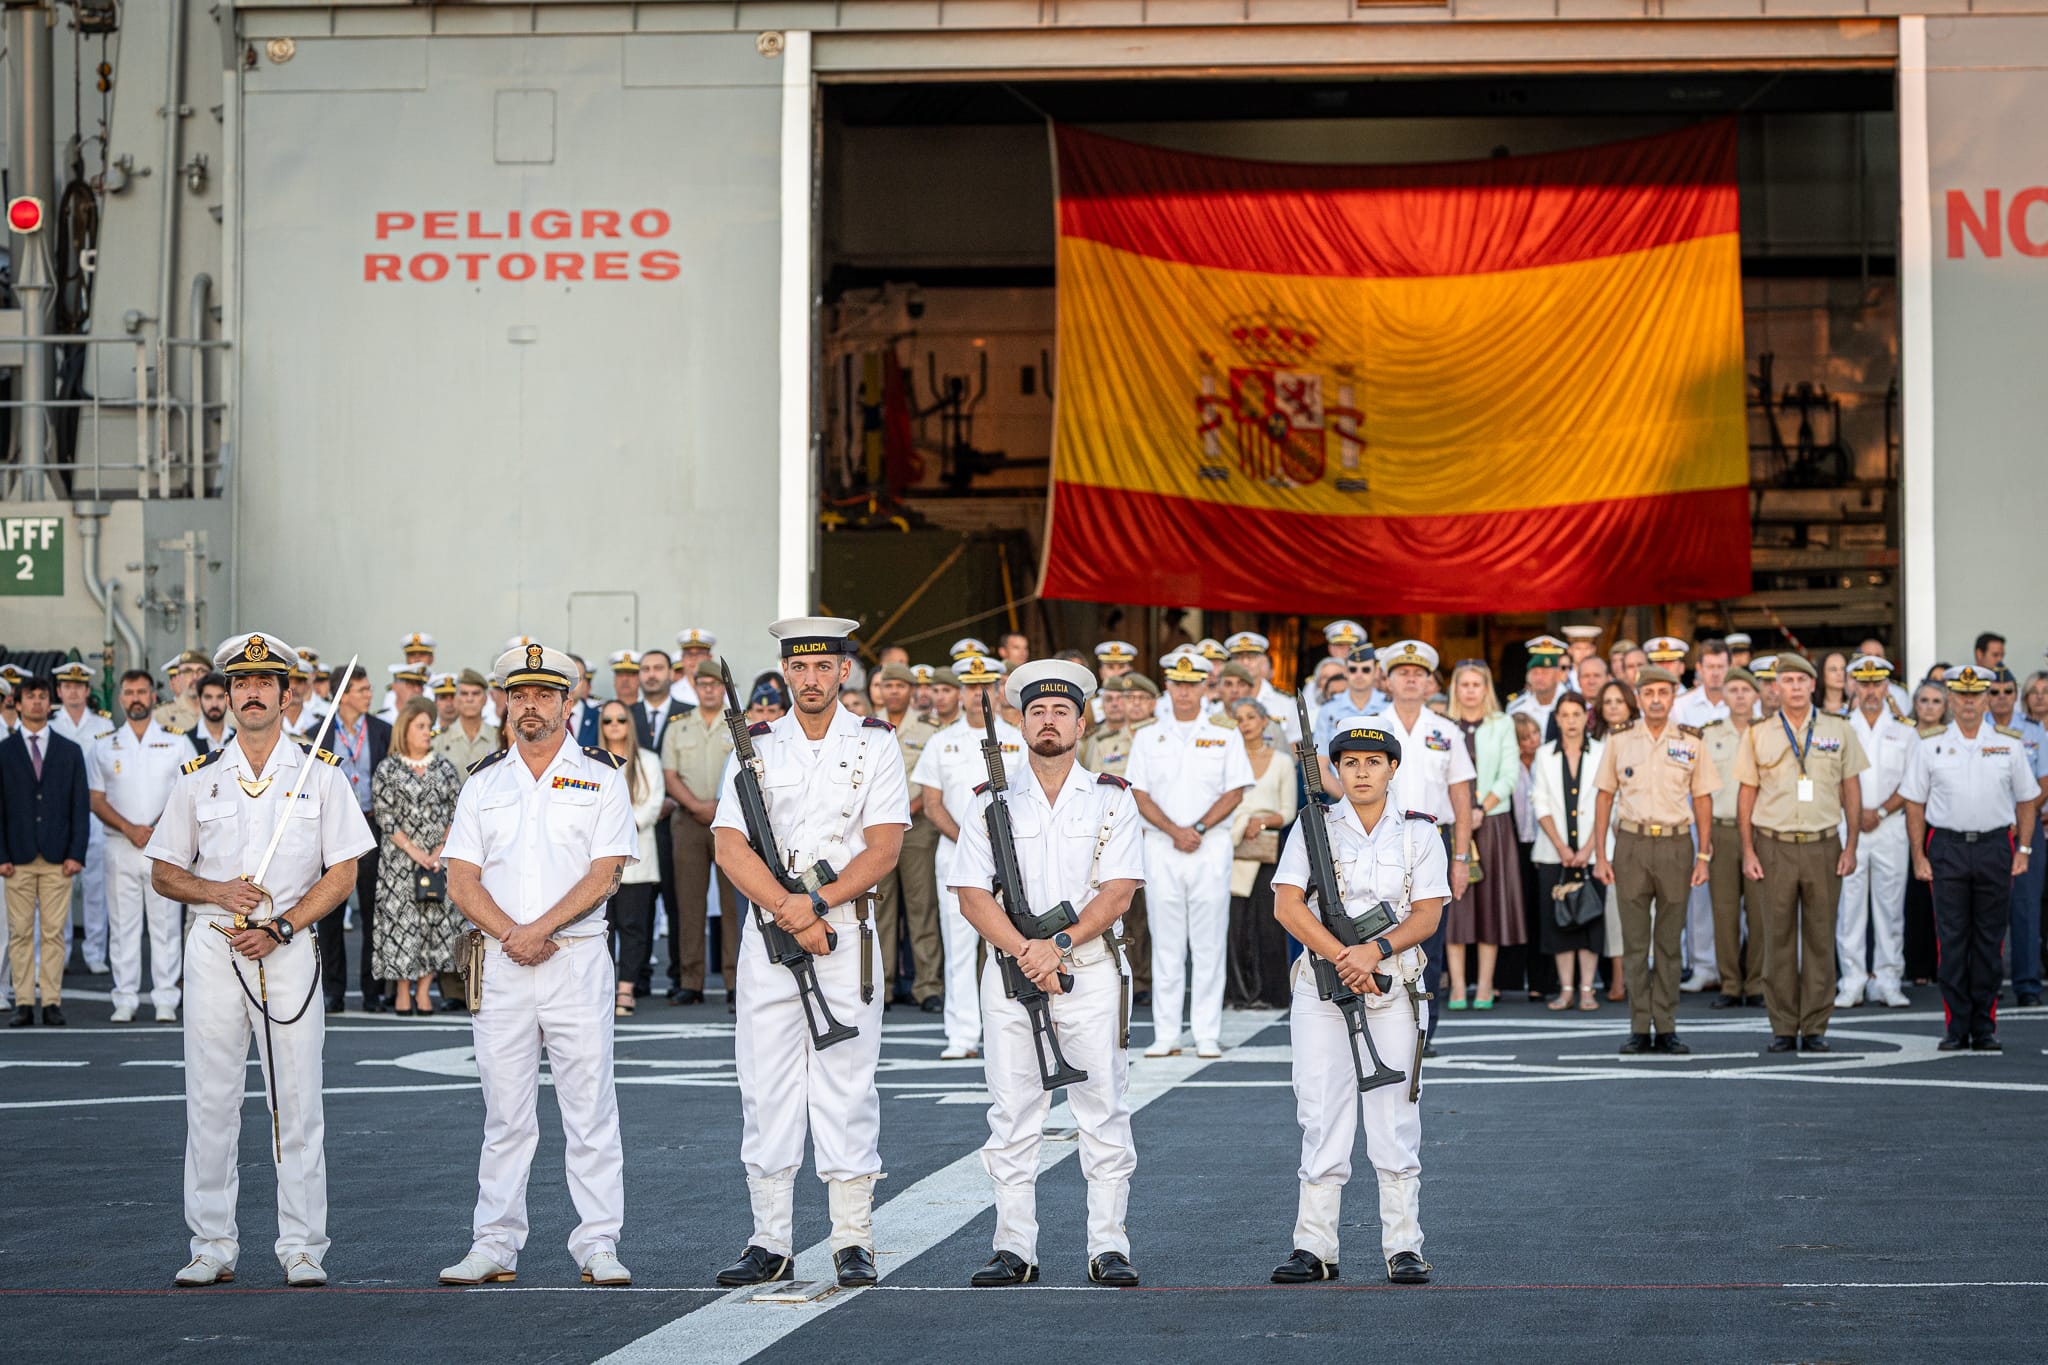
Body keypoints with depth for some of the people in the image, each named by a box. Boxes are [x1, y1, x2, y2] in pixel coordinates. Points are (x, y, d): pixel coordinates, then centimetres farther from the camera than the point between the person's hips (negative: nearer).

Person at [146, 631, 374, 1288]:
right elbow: (163, 872, 12)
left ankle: (301, 1247, 3)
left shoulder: (320, 774, 5)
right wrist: (218, 891, -8)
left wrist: (281, 927, -10)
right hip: (212, 950, 1)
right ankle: (212, 1246, 7)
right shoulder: (200, 779, 9)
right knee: (209, 1102, 1)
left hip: (289, 950, -1)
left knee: (297, 1103, -2)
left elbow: (342, 873, 2)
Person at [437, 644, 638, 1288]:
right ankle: (495, 1245, 9)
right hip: (499, 963, 2)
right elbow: (461, 879, 4)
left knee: (590, 1109, -2)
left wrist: (539, 928, -14)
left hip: (577, 958, -2)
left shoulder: (602, 776, 4)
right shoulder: (483, 783, 12)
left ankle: (598, 1244, 1)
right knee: (505, 1113, 5)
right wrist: (509, 935, -11)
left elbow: (605, 873, -5)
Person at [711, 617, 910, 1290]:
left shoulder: (874, 744, 4)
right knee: (766, 1088, 2)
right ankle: (770, 1243, 7)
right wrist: (789, 913, -13)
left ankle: (853, 1241, 2)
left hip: (847, 932, -2)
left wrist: (817, 902, -16)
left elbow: (884, 847, -4)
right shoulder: (756, 748, 8)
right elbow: (730, 845, -2)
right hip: (767, 932, 2)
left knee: (847, 1087, -2)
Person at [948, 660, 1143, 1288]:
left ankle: (1108, 1248, 2)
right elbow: (972, 894, 0)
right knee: (1012, 1115, 1)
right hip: (1010, 971, 1)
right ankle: (1014, 1249, 5)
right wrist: (1024, 953, -13)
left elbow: (1118, 890, -4)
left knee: (1104, 1112, -2)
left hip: (1090, 970, -1)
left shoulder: (1112, 799, 5)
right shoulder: (991, 804, 7)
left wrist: (1058, 945, -15)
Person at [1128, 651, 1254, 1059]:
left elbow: (1235, 793, 0)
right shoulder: (1148, 739, 11)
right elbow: (1140, 795, 4)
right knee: (1166, 944, 1)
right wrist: (1174, 830, -11)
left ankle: (1208, 1036, 0)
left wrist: (1198, 829, -12)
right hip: (1161, 847, 1)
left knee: (1209, 944, -2)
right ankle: (1166, 1035, 3)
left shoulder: (1224, 738, 8)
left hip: (1211, 846, -1)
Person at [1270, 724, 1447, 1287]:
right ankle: (1313, 1250, 2)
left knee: (1394, 1119, -1)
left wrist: (1375, 951, -17)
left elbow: (1427, 915, -1)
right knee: (1322, 1118, -1)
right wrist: (1342, 957, -15)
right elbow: (1287, 904, -5)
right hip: (1320, 987, 0)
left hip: (1394, 984, 0)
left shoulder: (1419, 833, 6)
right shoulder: (1313, 826, 4)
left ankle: (1403, 1247, 5)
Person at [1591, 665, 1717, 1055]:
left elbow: (1702, 800, 8)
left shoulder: (1690, 742, 5)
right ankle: (1639, 1030, 5)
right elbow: (1604, 797, 6)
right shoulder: (1619, 739, 4)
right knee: (1634, 942, 0)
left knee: (1669, 942, 4)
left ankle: (1666, 1029, 9)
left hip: (1676, 845, 0)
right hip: (1631, 844, 0)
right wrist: (1600, 855, 0)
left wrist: (1703, 856, 2)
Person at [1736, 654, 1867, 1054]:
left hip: (1823, 845, 0)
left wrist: (1851, 846, 2)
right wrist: (1747, 851, -1)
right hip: (1774, 845, 0)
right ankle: (1783, 1028, 6)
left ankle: (1815, 1027, 6)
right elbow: (1747, 795, 7)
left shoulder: (1838, 731, 6)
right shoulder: (1759, 734, 5)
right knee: (1778, 940, 1)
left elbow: (1851, 790, 9)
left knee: (1820, 939, 1)